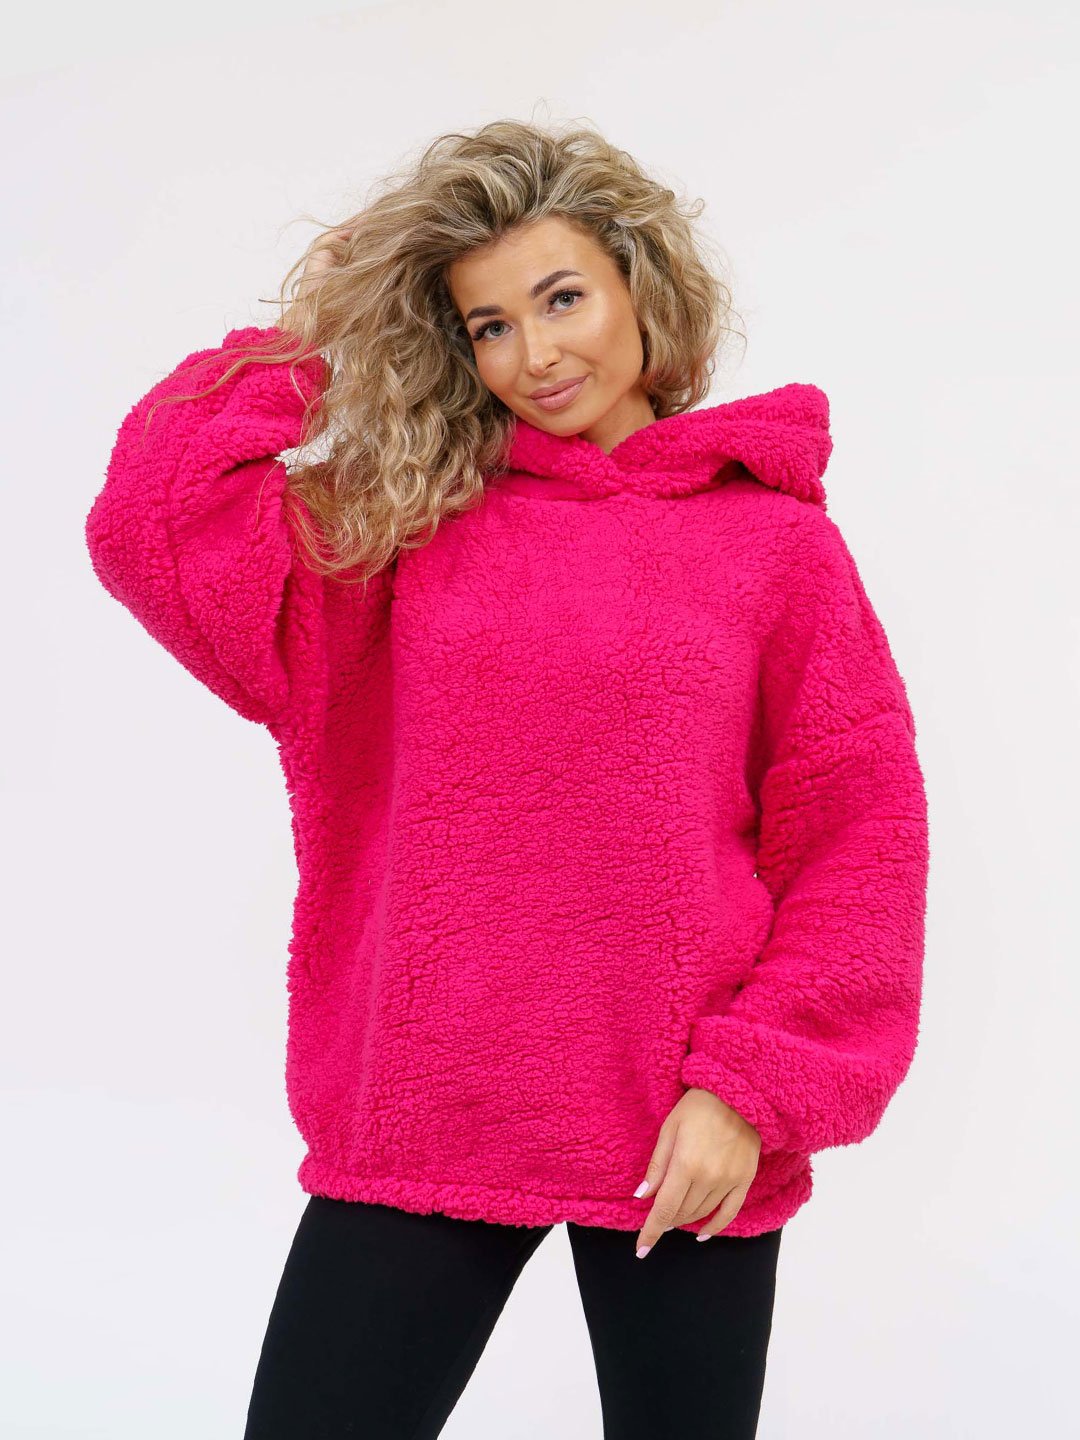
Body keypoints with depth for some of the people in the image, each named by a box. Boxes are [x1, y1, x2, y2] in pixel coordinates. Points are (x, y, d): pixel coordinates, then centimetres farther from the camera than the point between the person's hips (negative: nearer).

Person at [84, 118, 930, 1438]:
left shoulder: (776, 540, 2)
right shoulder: (407, 522, 6)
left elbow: (859, 834, -1)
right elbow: (154, 526, -7)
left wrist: (752, 1086, -8)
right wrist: (306, 337, 2)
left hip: (684, 1145, -1)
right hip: (415, 1122, 1)